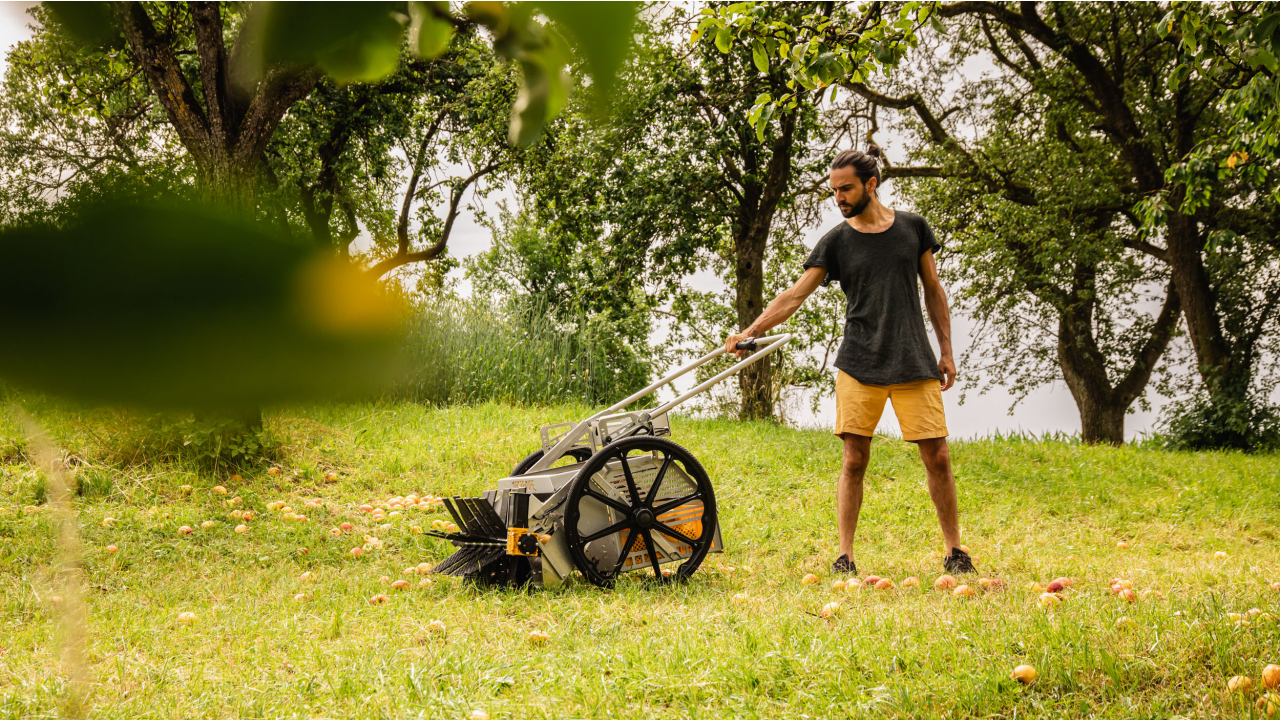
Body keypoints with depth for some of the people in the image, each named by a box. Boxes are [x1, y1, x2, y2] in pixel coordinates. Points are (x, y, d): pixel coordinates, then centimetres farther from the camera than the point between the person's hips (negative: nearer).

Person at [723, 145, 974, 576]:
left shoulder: (912, 228, 6)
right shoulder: (836, 241, 3)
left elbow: (933, 291, 13)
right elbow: (795, 295, -1)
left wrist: (946, 351, 10)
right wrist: (749, 333, -12)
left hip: (914, 364, 1)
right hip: (858, 366, 0)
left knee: (937, 456, 0)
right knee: (854, 460, -3)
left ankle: (954, 550, 13)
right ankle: (845, 555, 5)